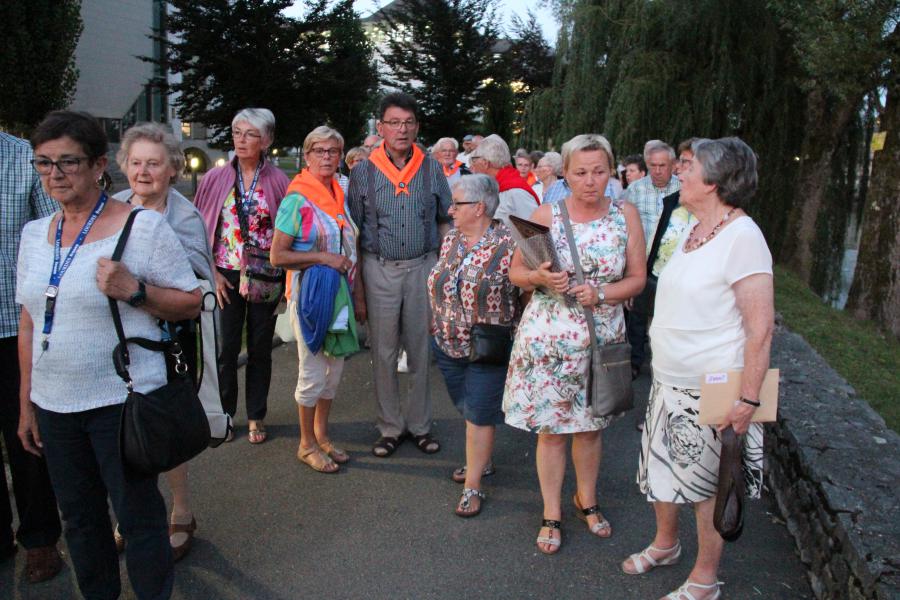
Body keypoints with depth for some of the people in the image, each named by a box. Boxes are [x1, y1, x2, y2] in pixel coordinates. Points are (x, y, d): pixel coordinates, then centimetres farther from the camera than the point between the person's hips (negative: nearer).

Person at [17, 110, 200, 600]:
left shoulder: (142, 225, -9)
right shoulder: (35, 233, 9)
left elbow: (192, 303, -6)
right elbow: (29, 323, 14)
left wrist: (133, 290, -23)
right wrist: (26, 405, 15)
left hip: (121, 402, -6)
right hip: (53, 406, 6)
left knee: (138, 519, 4)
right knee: (79, 519, 18)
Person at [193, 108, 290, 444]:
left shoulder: (277, 180, -1)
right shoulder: (216, 178, 1)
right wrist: (212, 274, -3)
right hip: (226, 276, 0)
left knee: (260, 349, 9)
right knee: (226, 348, 4)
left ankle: (256, 416, 23)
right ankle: (224, 414, 22)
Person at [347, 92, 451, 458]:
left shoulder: (432, 169, 3)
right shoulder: (363, 172, 0)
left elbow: (446, 221, 11)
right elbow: (353, 235, 2)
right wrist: (357, 289, -2)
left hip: (423, 267, 1)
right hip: (380, 269, -1)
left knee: (422, 351, 8)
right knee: (384, 353, 6)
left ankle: (419, 424, 23)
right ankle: (391, 426, 21)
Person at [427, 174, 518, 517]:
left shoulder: (507, 244, -16)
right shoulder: (451, 240, 5)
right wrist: (436, 326, 16)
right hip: (449, 344, 6)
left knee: (479, 414, 1)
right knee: (467, 408, 18)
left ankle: (473, 485, 14)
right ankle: (481, 460, 39)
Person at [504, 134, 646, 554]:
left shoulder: (625, 216, -1)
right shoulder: (546, 215, -5)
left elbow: (637, 278, 1)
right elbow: (515, 272, 1)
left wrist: (600, 293, -17)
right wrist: (539, 278, -21)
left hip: (601, 338, 2)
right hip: (548, 337, -1)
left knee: (590, 425, 16)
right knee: (551, 428, 6)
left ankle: (587, 500, 40)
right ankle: (551, 514, 24)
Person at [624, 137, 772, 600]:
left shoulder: (741, 236, -18)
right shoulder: (693, 231, 8)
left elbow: (761, 325, -20)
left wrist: (748, 399, -21)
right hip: (669, 381, 8)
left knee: (707, 483, 7)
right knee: (662, 465, 19)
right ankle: (665, 544, 43)